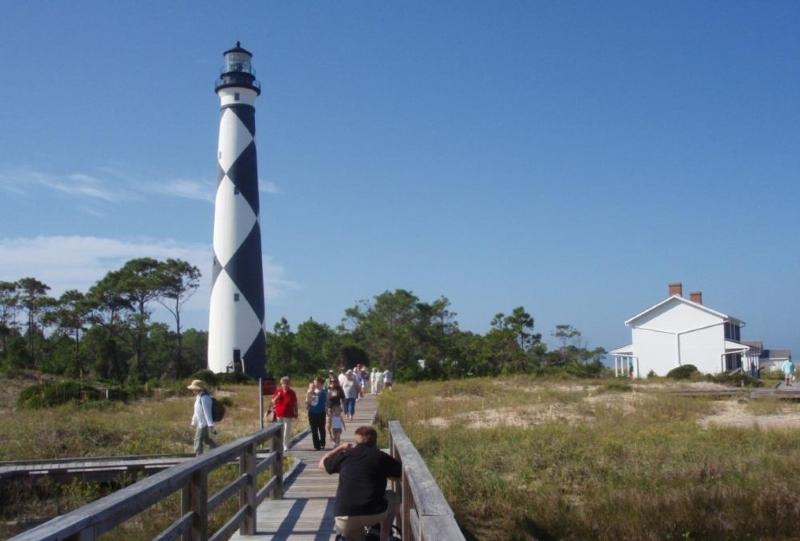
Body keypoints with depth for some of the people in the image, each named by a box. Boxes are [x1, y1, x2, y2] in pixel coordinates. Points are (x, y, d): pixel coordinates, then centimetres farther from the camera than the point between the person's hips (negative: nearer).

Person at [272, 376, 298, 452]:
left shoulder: (292, 392, -1)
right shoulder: (278, 391, 3)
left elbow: (295, 403, 4)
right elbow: (273, 401, 7)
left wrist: (296, 413, 3)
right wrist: (277, 397, -12)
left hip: (288, 415, -2)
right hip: (279, 415, 2)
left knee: (286, 432, -4)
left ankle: (285, 446, 0)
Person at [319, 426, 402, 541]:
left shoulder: (345, 455, 10)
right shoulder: (381, 457, 6)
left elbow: (322, 464, 29)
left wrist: (340, 448, 41)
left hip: (345, 521, 1)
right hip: (376, 515, -1)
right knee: (393, 498, 30)